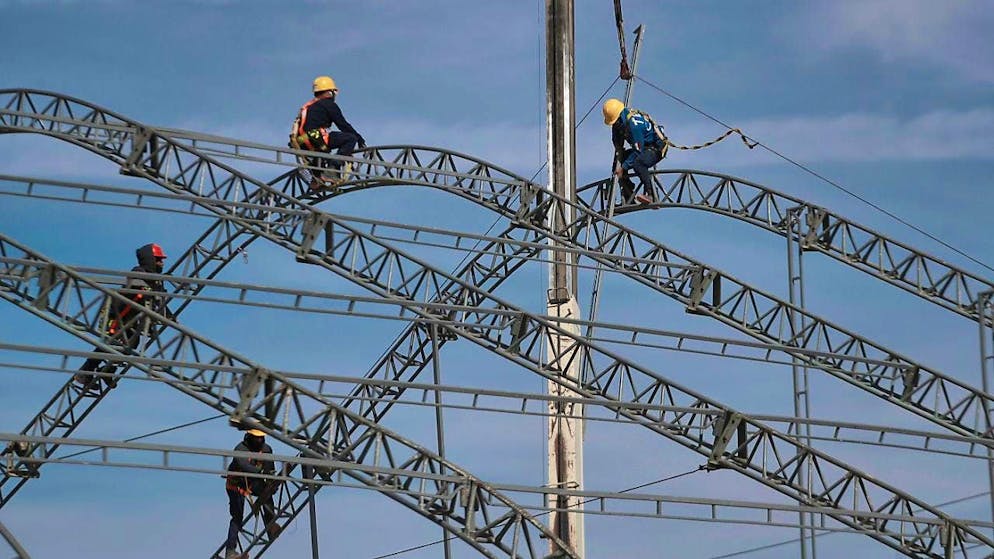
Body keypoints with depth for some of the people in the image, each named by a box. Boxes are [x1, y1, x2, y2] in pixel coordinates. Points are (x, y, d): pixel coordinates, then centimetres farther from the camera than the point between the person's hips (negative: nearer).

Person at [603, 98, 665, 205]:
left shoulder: (633, 122, -31)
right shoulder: (617, 123, -4)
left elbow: (638, 149, -29)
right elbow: (618, 145, 1)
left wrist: (623, 167, -26)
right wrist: (618, 163, -15)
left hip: (656, 148, -9)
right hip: (641, 147, 9)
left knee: (638, 162, -37)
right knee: (618, 164, -1)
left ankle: (650, 195, -37)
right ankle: (628, 197, 0)